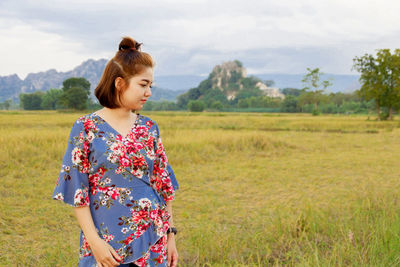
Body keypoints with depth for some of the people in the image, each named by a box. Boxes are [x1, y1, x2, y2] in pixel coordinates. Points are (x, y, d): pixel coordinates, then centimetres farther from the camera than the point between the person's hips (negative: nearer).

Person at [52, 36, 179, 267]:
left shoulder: (149, 128, 5)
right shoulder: (86, 128, -6)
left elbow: (163, 185, 9)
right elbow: (77, 191, -7)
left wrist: (170, 234, 7)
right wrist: (94, 241, -12)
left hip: (152, 239, 3)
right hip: (107, 243, -3)